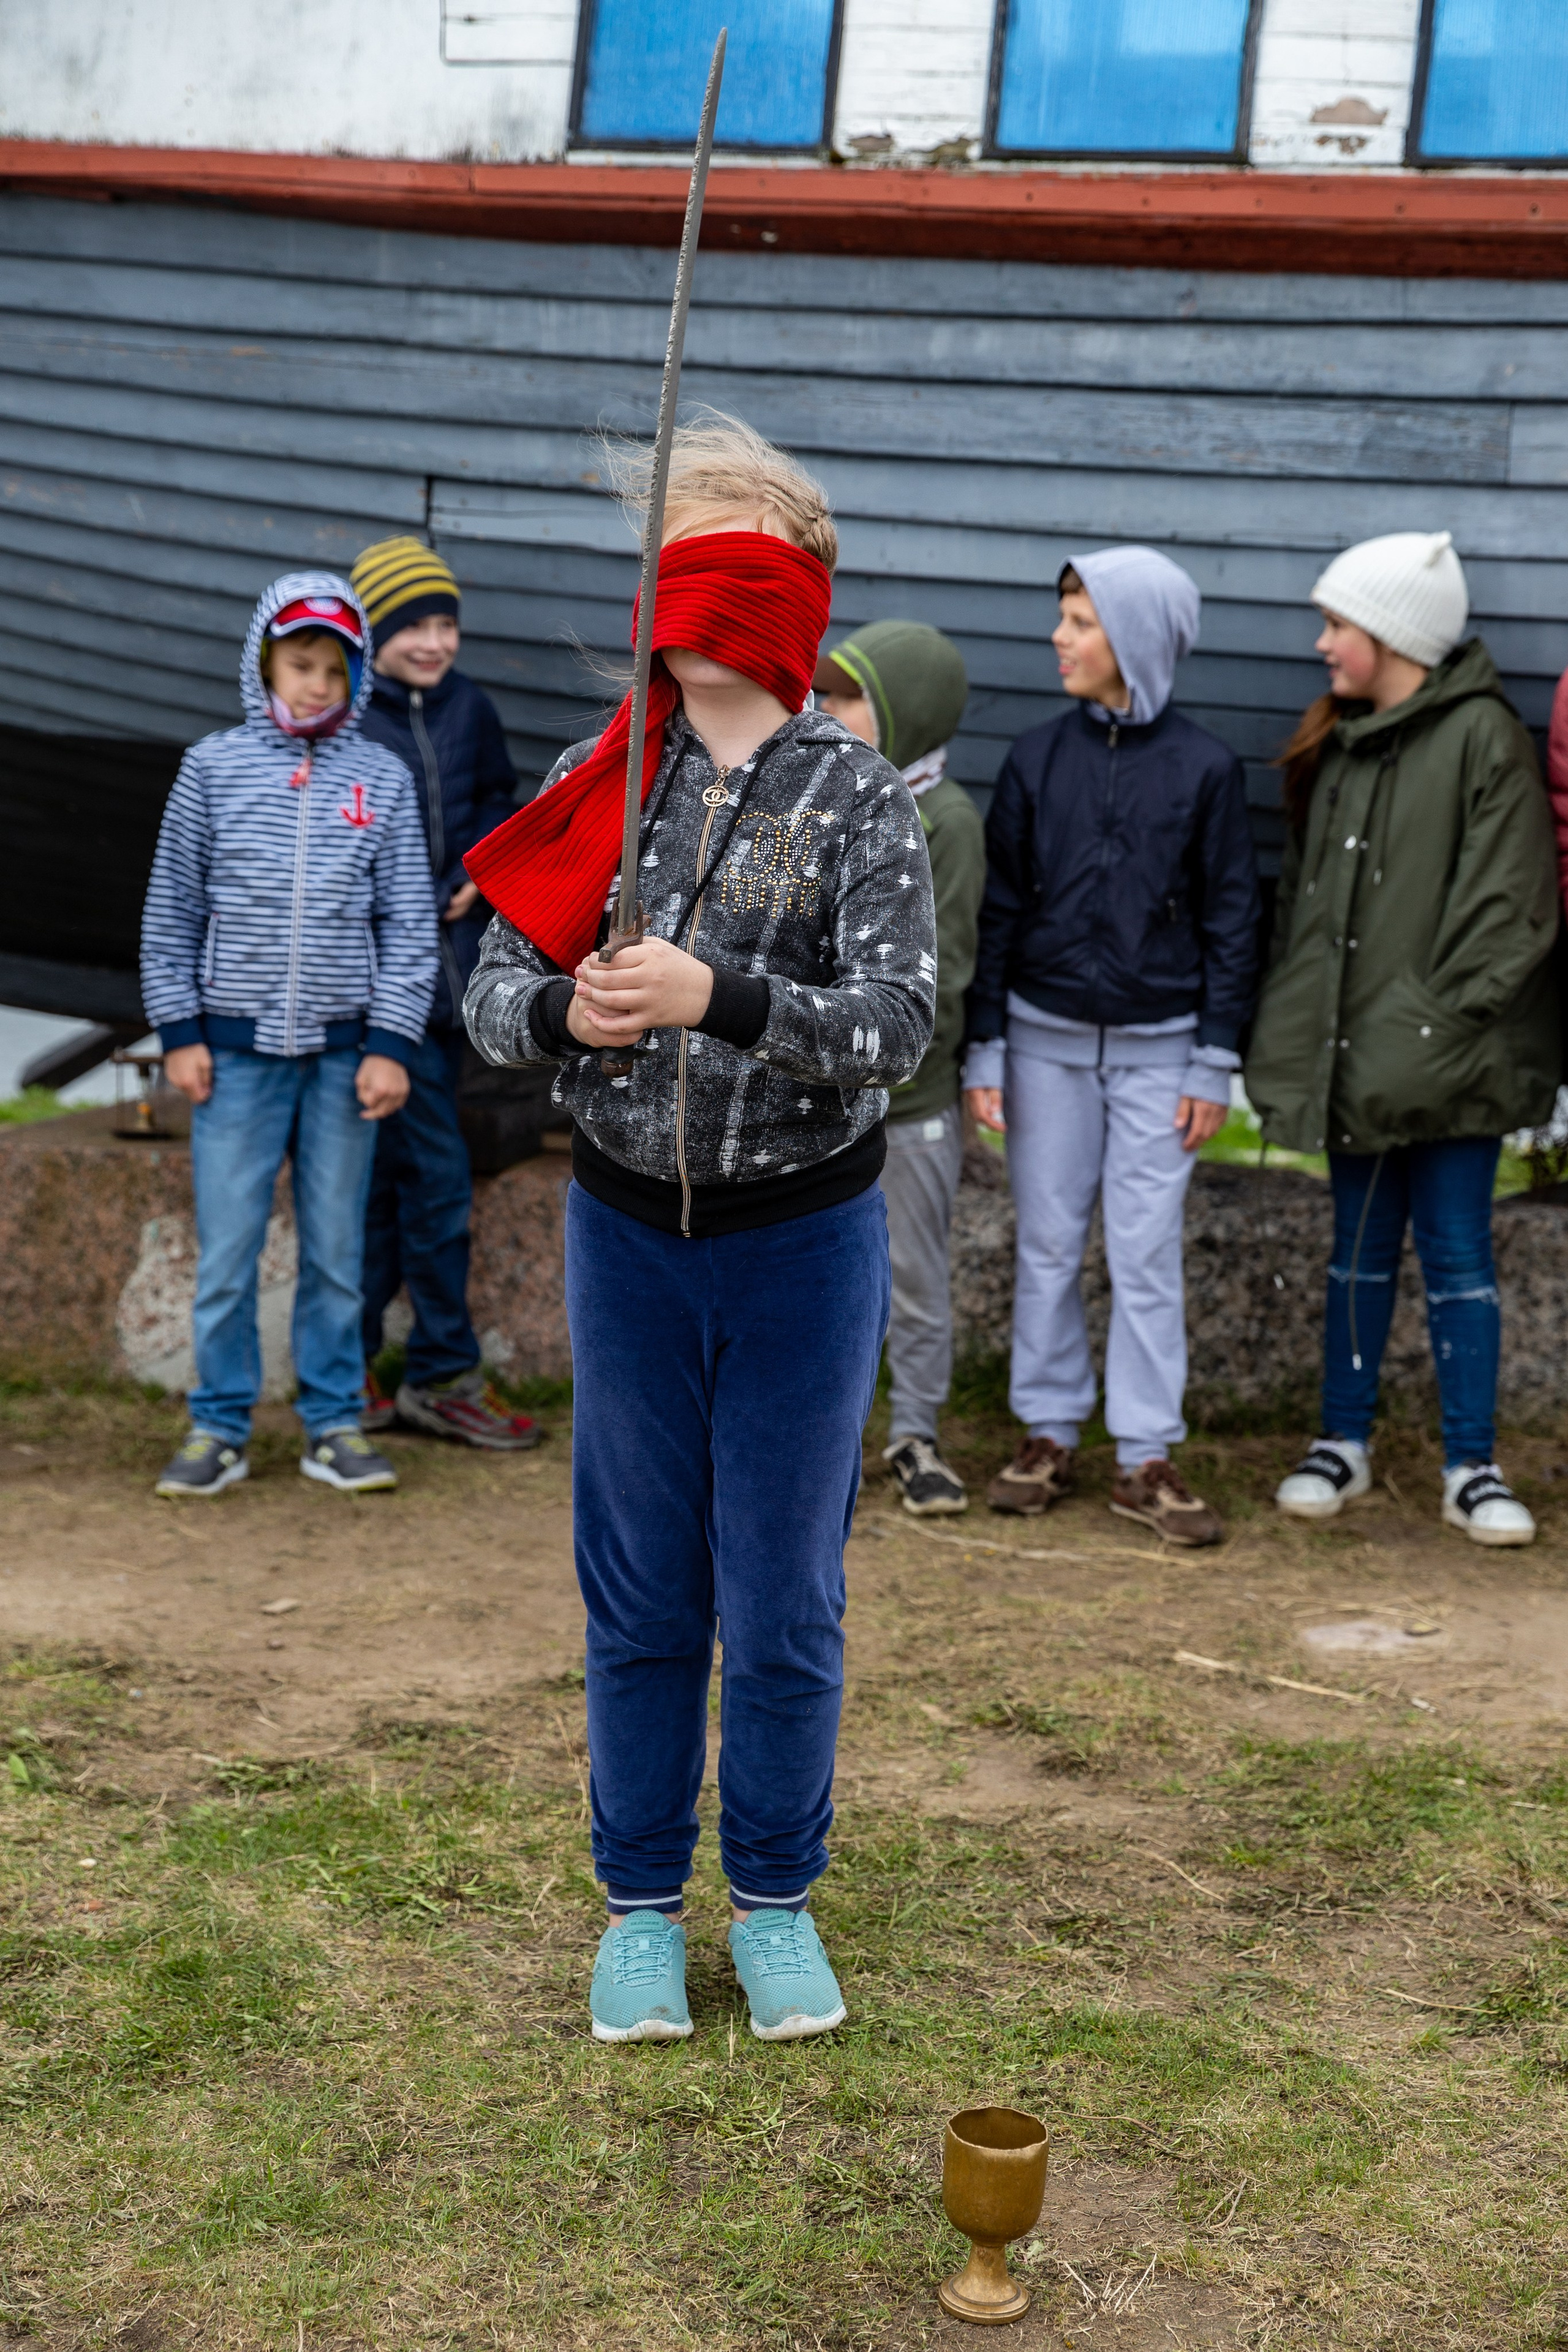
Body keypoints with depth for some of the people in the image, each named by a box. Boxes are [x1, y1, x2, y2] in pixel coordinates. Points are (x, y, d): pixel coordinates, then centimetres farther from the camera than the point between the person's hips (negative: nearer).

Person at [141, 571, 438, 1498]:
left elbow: (409, 923, 4)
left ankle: (335, 1423, 18)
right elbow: (172, 909, 7)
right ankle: (221, 1427, 14)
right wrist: (179, 1029, 1)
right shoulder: (214, 767, 4)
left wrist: (391, 1045, -2)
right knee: (226, 1249, 1)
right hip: (236, 1045, 0)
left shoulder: (383, 778, 4)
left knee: (337, 1247, 7)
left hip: (344, 1048, 1)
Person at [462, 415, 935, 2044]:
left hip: (804, 1240, -2)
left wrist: (713, 995, -33)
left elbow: (897, 1026, -18)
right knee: (637, 1598, 12)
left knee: (784, 1602, 9)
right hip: (628, 1234, 2)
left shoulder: (858, 793, -7)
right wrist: (567, 1010, -25)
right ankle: (640, 1906, 30)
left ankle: (775, 1902, 29)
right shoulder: (595, 786, 1)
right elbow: (492, 996, -2)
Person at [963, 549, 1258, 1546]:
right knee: (1048, 1245, 7)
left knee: (1148, 1251, -1)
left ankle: (1147, 1457, 8)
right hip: (1047, 1036, 2)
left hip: (1157, 1045, -2)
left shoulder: (1205, 768, -3)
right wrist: (985, 1049, 1)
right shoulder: (1038, 757, 2)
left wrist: (1214, 1063, -3)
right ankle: (1050, 1435, 19)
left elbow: (1231, 920, 0)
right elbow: (999, 909, 4)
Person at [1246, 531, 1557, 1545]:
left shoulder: (1483, 735, -8)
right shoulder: (1338, 743, 14)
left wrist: (1441, 1023, -17)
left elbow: (1509, 903, -13)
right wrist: (1296, 1030, 8)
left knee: (1457, 1255, 1)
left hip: (1445, 1060, -6)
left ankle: (1473, 1466, 10)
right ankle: (1345, 1443, 24)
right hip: (1354, 1051, 6)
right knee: (1360, 1248, 14)